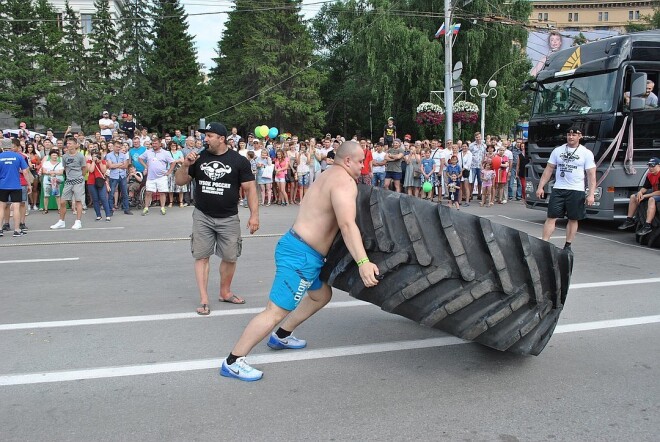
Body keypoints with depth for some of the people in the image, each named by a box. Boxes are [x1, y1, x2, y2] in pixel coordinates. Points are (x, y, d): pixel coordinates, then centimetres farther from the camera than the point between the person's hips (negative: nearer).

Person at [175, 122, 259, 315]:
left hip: (229, 218, -1)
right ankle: (204, 300, 7)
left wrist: (254, 214, -13)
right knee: (201, 256, 1)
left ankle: (225, 292, 28)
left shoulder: (239, 160, -6)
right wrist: (185, 165, -13)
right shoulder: (199, 158, 1)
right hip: (202, 216, 1)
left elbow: (250, 189, -5)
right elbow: (180, 182, 6)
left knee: (230, 257, 7)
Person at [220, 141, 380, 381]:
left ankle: (281, 336, 36)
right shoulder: (344, 182, -16)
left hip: (303, 252, 11)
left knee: (321, 294, 26)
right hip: (301, 255, -11)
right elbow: (347, 225, -30)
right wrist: (363, 262, -39)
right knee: (276, 311, -8)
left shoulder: (329, 176, 16)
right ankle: (232, 362, -1)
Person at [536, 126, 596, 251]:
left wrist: (591, 194, -12)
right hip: (558, 189, 1)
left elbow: (591, 175, -3)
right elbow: (548, 170, 10)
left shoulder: (586, 153, 1)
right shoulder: (558, 151, 8)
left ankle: (568, 246, 16)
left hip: (576, 191, -1)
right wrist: (540, 187, 2)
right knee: (551, 217, -3)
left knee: (573, 219, 6)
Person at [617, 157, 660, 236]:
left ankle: (647, 226, -46)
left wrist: (645, 196, -24)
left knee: (652, 199, -40)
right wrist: (640, 192, -14)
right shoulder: (650, 175, 4)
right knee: (633, 197, 8)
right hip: (654, 192, 10)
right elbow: (645, 187, 10)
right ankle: (630, 220, 9)